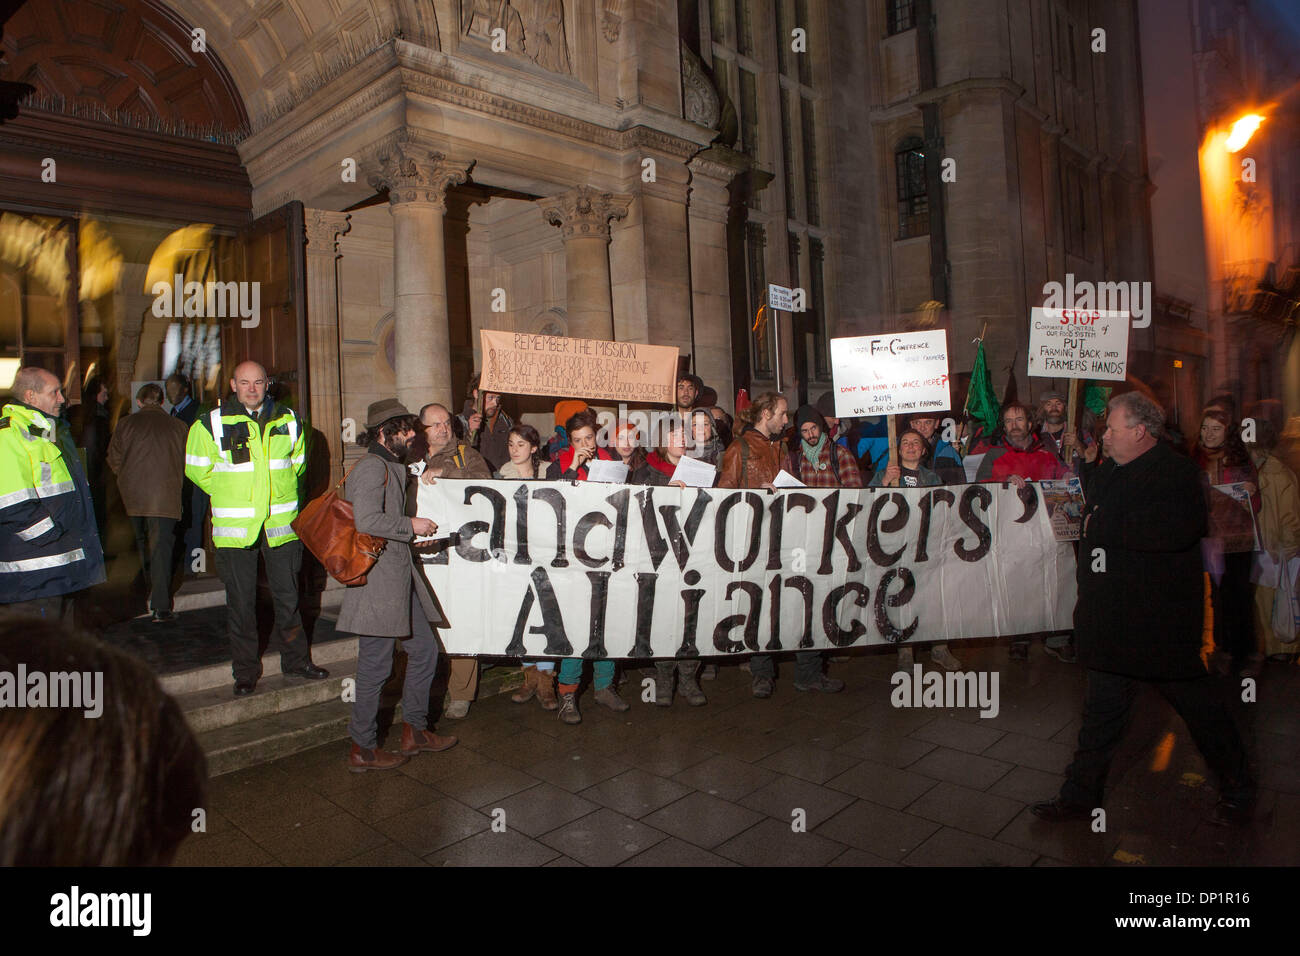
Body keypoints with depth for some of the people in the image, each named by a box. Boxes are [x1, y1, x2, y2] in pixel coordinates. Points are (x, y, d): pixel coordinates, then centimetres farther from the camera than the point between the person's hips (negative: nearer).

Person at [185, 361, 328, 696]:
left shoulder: (288, 421, 4)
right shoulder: (211, 424, -3)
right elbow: (197, 470, 7)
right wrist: (228, 493, 7)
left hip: (281, 524, 2)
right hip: (235, 528, -2)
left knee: (287, 596, 10)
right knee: (241, 602, 6)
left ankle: (296, 660, 25)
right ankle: (245, 671, 19)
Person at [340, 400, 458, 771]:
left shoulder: (391, 467, 19)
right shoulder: (372, 467, -14)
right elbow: (367, 520, -26)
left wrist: (417, 534, 19)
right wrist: (411, 526, -15)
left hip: (400, 578, 10)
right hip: (377, 580, -10)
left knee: (425, 650, 14)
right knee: (375, 667, 0)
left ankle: (415, 731, 27)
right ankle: (362, 750, 14)